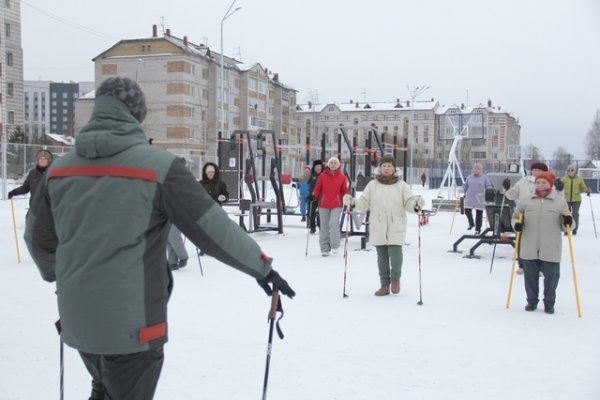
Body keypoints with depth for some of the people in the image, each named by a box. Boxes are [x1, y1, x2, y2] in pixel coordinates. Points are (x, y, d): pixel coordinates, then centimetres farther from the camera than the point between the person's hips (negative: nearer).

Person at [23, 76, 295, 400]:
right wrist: (261, 266, 1)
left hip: (77, 321, 5)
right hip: (132, 325, -5)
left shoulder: (59, 169, 2)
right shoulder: (158, 166, -14)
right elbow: (214, 228, -12)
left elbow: (38, 238, 15)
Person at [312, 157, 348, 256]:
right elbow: (317, 189, 5)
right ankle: (324, 249, 13)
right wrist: (313, 196, -12)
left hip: (336, 204, -1)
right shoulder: (322, 176, 2)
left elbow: (344, 191, 9)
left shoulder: (342, 177, 4)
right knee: (324, 226, 4)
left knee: (334, 223, -18)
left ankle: (335, 245, -6)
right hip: (323, 204, 1)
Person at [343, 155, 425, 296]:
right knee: (382, 257, 8)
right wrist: (352, 202, -10)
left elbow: (409, 202, -1)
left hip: (396, 228, -2)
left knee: (395, 254, -13)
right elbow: (364, 203, 7)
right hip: (378, 228, 2)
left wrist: (416, 205, -22)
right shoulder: (372, 185, 8)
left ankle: (395, 277, 16)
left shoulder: (401, 185, 4)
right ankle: (385, 285, 21)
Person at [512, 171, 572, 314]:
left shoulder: (560, 201, 4)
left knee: (551, 276, 4)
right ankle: (532, 301, 27)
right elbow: (516, 217, 15)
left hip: (551, 249, -1)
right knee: (530, 275, 11)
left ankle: (549, 303, 21)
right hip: (529, 249, 1)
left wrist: (568, 221, -15)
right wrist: (517, 224, -6)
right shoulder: (526, 201, 6)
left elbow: (565, 226, 8)